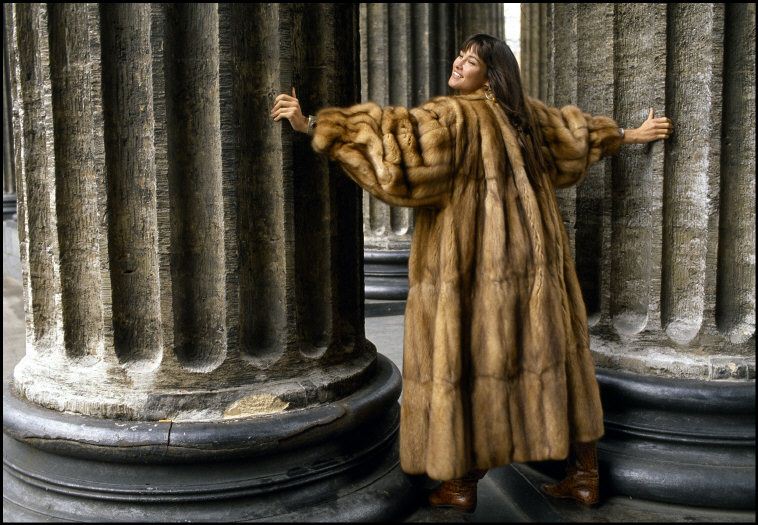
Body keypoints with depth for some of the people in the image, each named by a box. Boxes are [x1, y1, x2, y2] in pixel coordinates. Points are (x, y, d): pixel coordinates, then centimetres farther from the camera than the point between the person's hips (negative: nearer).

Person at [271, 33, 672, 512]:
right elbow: (578, 129, 28)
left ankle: (462, 483, 13)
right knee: (550, 355, 12)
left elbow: (400, 133, -26)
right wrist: (630, 135, 45)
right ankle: (586, 474, 20)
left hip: (470, 264, -7)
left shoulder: (454, 116, -11)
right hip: (533, 259, 8)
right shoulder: (525, 113, 13)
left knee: (463, 360, 4)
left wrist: (315, 126, -28)